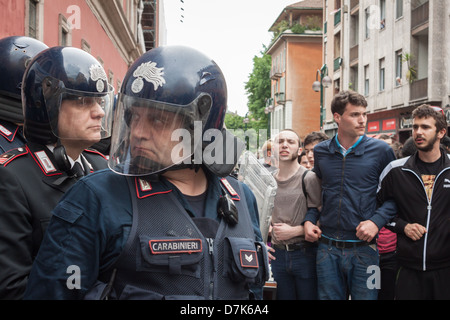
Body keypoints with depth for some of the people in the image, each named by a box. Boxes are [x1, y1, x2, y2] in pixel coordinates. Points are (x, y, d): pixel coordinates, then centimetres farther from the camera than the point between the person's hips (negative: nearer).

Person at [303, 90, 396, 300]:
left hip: (363, 249, -2)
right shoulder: (321, 151, 6)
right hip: (327, 249, 3)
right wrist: (309, 220, 3)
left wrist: (377, 221, -13)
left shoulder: (380, 151, -2)